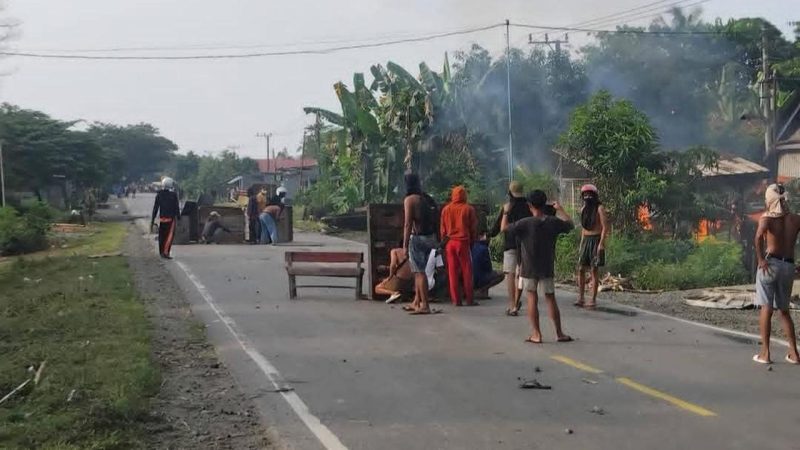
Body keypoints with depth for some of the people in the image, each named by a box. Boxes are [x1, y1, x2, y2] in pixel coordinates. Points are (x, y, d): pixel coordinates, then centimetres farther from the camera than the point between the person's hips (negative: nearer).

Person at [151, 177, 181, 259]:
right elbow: (177, 208, -6)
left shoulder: (159, 194, 2)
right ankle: (165, 252, -12)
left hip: (162, 218, 4)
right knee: (170, 235, -2)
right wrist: (179, 218, 4)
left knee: (162, 235, 13)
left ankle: (161, 252, 21)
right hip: (171, 218, -4)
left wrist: (152, 220, 8)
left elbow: (155, 208, 4)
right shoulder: (173, 194, -9)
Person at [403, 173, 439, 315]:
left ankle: (425, 306, -7)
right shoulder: (426, 198, 11)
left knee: (419, 272, -5)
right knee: (419, 271, 17)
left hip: (417, 238, -8)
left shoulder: (409, 199, -11)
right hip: (430, 237, 8)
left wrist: (405, 245, -16)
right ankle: (417, 303, 24)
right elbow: (434, 219, 12)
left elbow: (408, 224, -17)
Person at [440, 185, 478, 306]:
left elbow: (442, 229, 8)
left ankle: (456, 299, 3)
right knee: (466, 271, 4)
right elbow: (473, 228, 1)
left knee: (452, 271, 5)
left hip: (450, 242, 2)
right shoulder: (468, 209, -4)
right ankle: (469, 299, 4)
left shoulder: (446, 209, 3)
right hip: (463, 242, -2)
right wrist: (473, 241, 13)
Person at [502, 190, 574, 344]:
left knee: (532, 298, 5)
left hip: (529, 268, -3)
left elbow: (504, 228, -10)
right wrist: (560, 210, 26)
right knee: (551, 299, 10)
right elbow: (570, 224, 13)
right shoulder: (554, 222, -5)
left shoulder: (525, 223, -15)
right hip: (547, 268, 3)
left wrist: (506, 212, 6)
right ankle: (559, 333, 14)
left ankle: (536, 334, 3)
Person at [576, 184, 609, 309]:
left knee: (594, 270, -4)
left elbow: (605, 227, -11)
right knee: (581, 269, 1)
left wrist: (601, 243, -19)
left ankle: (593, 300, 0)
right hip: (585, 240, 6)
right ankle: (580, 298, 6)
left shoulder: (599, 208, -7)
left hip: (596, 240, -6)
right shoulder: (583, 209, 13)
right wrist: (581, 243, 15)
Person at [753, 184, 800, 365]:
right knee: (784, 310, 16)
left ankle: (765, 353, -2)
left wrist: (760, 258, -18)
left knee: (766, 308, 0)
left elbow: (759, 236, -25)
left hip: (771, 263, -4)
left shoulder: (767, 218, -5)